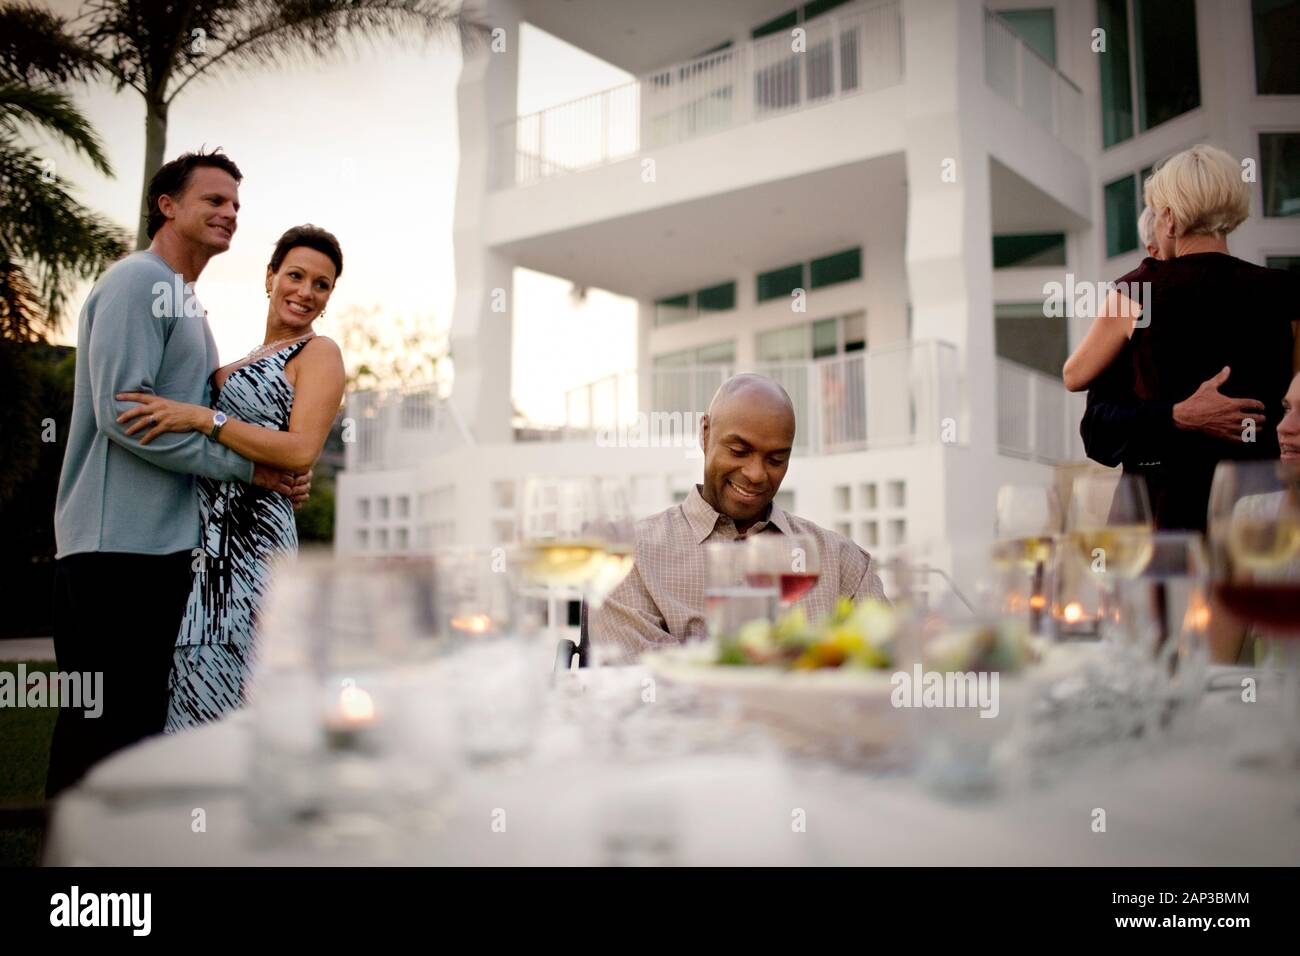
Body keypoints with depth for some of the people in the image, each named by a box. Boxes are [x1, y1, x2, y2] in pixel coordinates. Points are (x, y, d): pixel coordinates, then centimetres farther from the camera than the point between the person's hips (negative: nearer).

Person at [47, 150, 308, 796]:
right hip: (118, 546, -9)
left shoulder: (185, 301, 22)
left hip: (165, 543, 9)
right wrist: (247, 466, -14)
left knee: (142, 720, 13)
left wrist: (284, 476, 5)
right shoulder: (137, 282, -7)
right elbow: (123, 411, -18)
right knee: (105, 728, -4)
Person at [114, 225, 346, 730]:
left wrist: (202, 418, -18)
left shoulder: (318, 353, -1)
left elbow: (301, 451, -15)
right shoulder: (249, 363, 23)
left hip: (251, 535, -8)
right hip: (205, 537, 8)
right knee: (192, 685, 7)